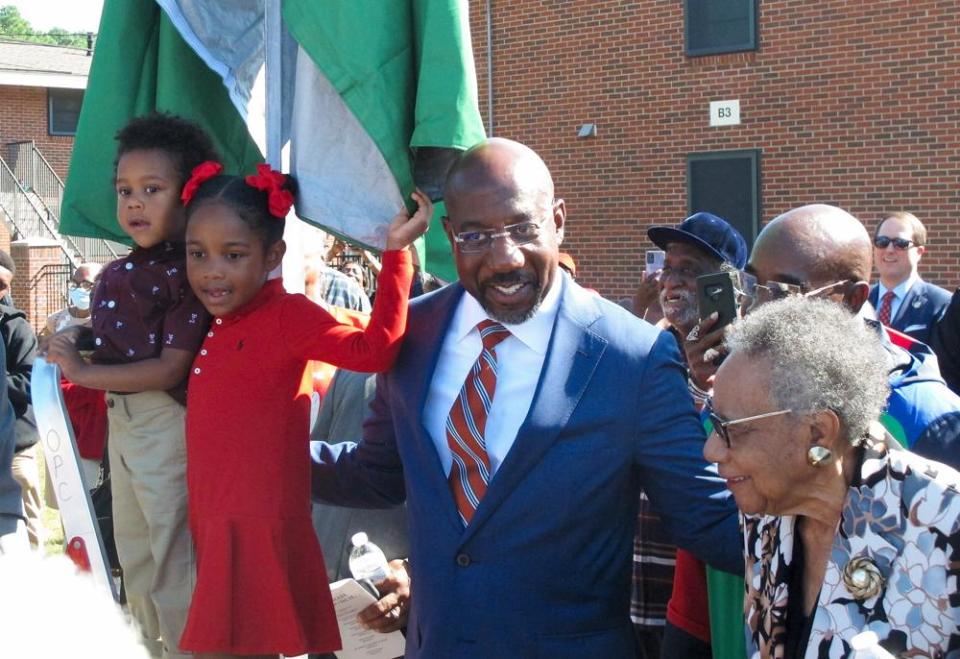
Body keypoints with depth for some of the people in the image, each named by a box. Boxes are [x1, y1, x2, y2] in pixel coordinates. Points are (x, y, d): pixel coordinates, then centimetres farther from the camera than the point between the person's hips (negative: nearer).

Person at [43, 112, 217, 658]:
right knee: (134, 558, 22)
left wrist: (82, 372, -20)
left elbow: (171, 369, -22)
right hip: (120, 419, 9)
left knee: (173, 561, 3)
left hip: (167, 423, -9)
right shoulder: (117, 272, 7)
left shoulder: (189, 271, -18)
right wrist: (74, 340, 2)